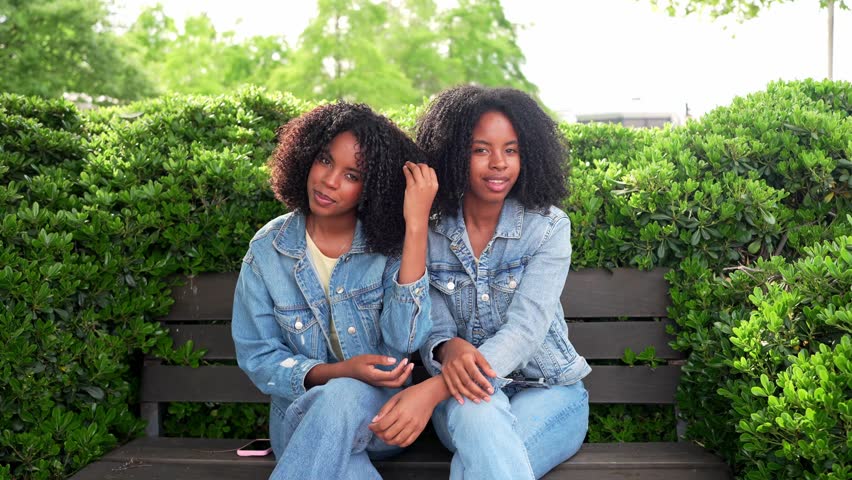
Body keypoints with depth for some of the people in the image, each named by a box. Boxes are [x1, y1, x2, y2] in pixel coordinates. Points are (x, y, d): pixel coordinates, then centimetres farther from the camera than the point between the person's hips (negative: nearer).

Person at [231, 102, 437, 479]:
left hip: (379, 407, 0)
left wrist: (417, 225, -23)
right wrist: (336, 372, -19)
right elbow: (257, 357, 0)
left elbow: (405, 340, -20)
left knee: (345, 397, -37)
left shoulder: (389, 244, -5)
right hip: (301, 410, 1)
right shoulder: (268, 250, -2)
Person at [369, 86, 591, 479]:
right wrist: (449, 349, -31)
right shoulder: (429, 235, -1)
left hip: (548, 391, -2)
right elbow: (433, 330, -2)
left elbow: (525, 330, -20)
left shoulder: (549, 228, -8)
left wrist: (431, 391, -35)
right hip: (465, 392, 2)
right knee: (476, 410, -36)